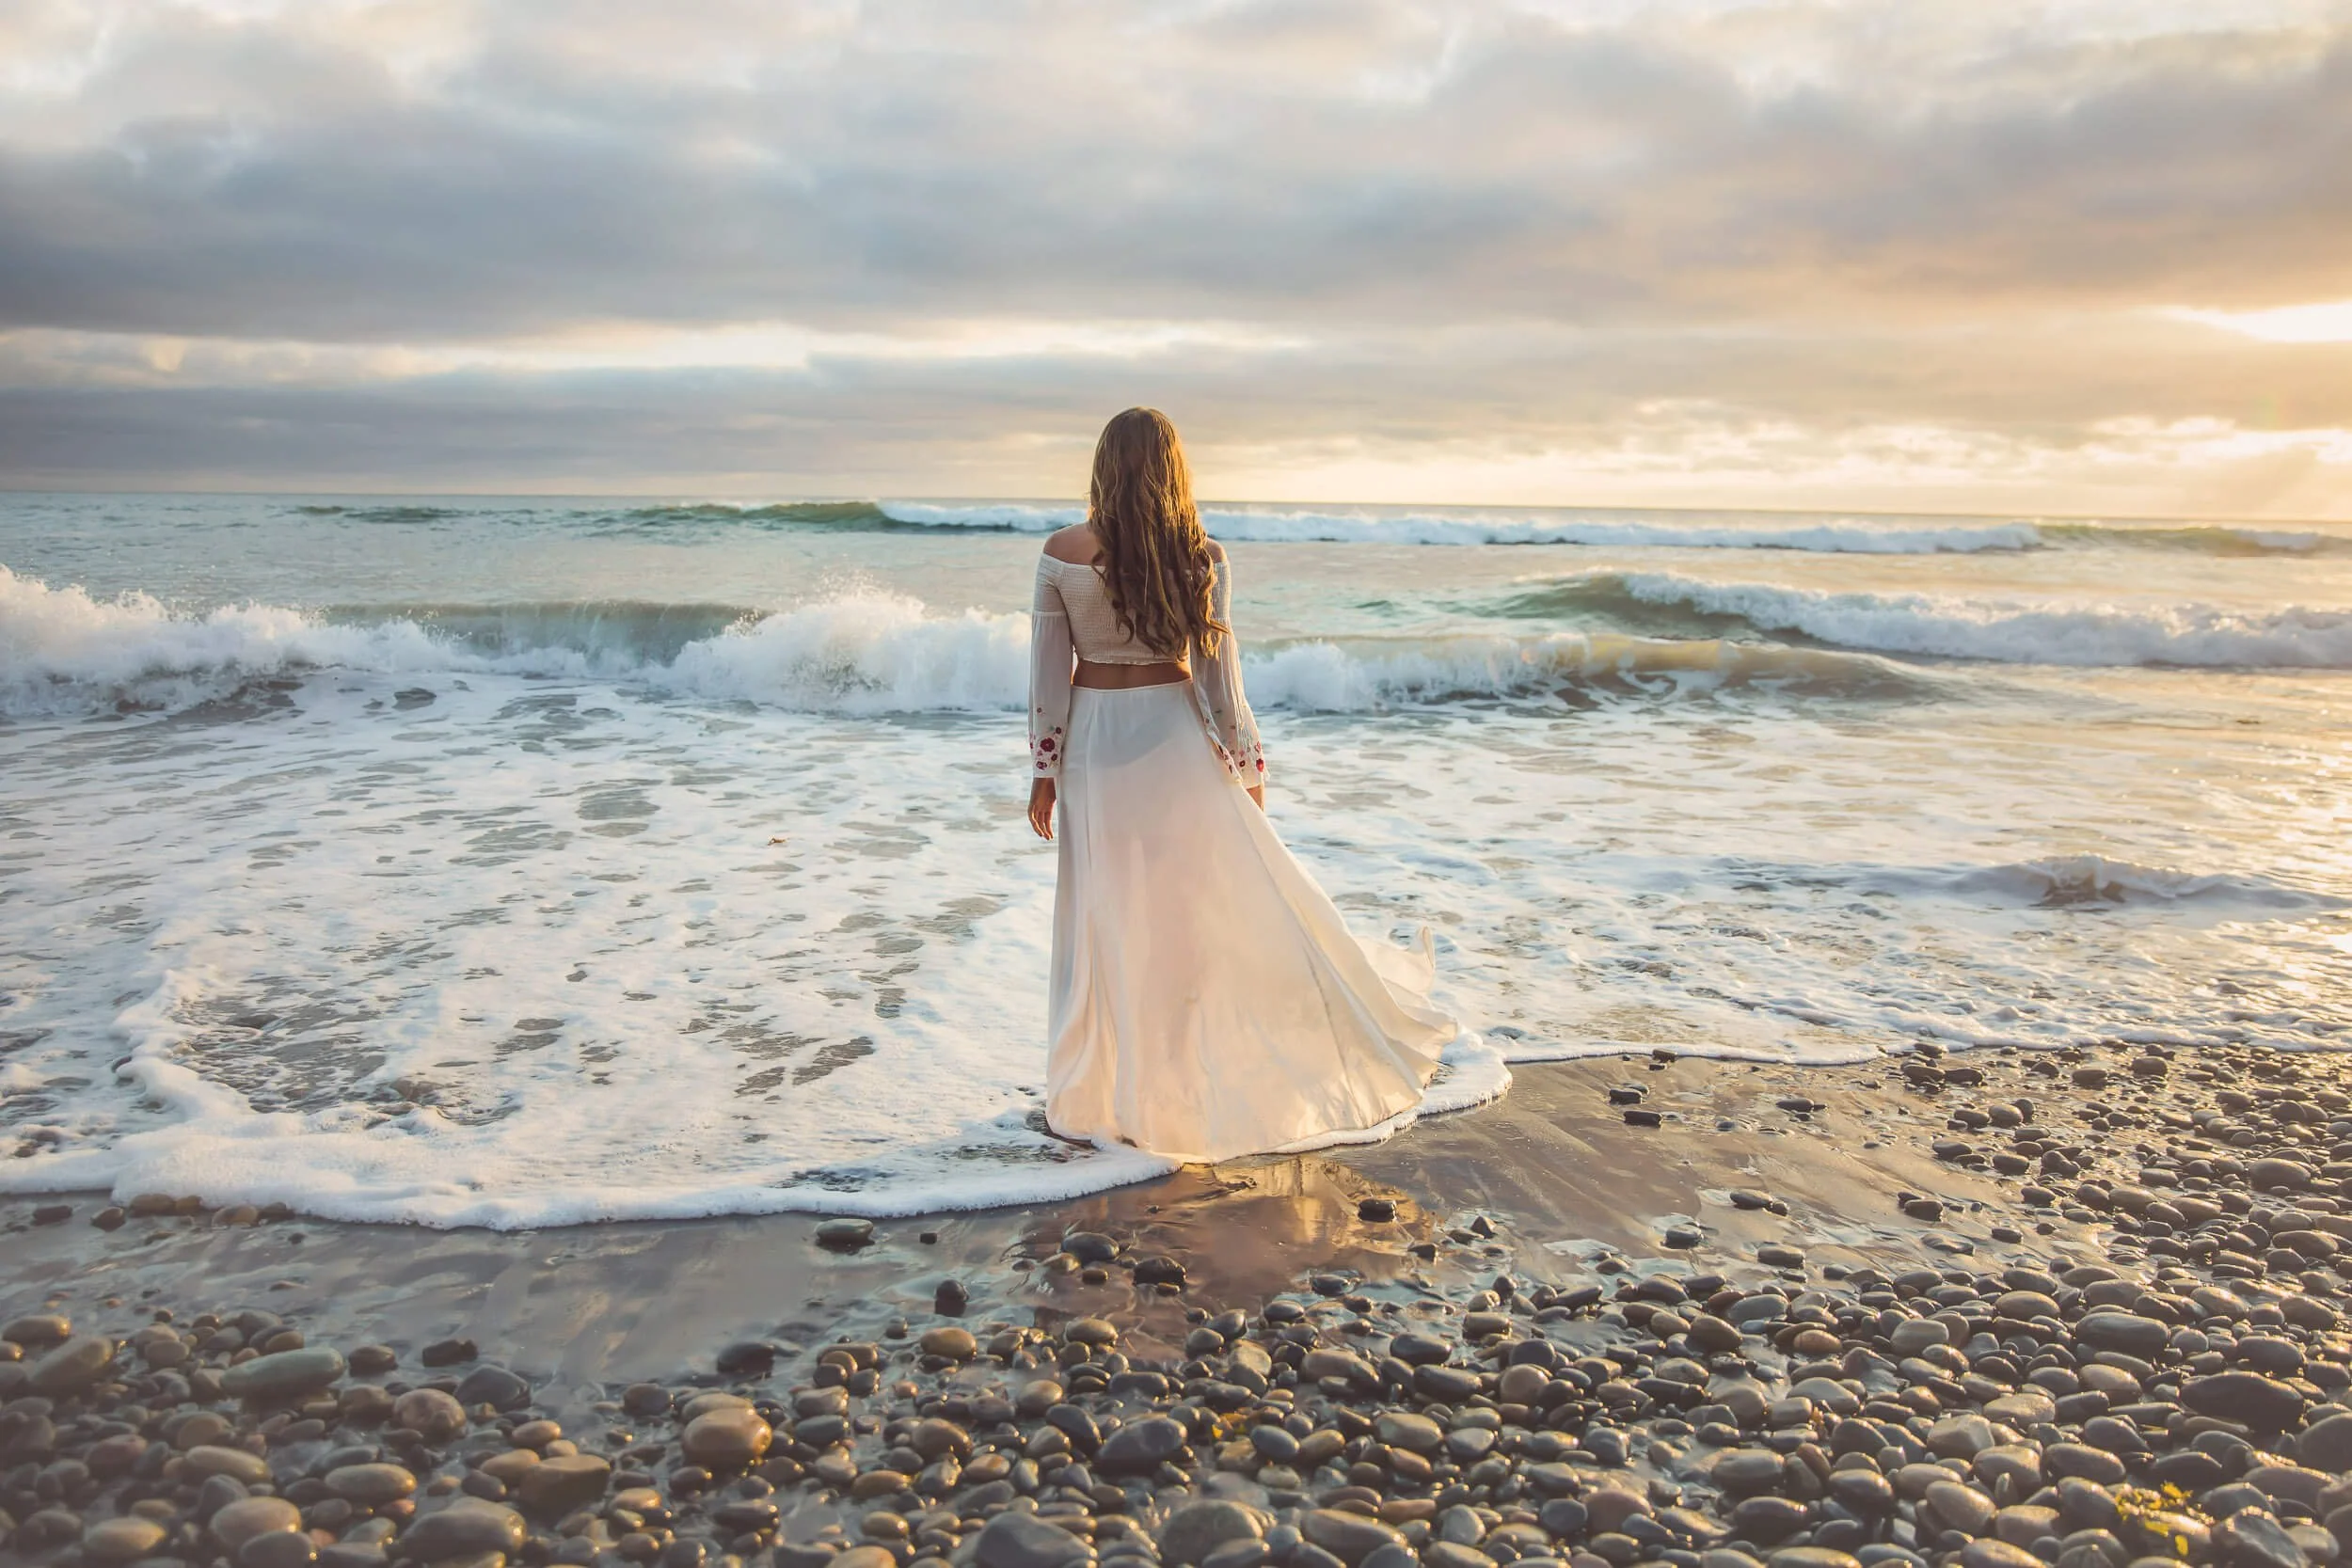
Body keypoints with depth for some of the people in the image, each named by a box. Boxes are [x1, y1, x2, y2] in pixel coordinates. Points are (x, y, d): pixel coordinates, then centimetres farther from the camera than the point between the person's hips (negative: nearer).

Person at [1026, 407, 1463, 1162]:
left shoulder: (1063, 554, -7)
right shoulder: (1201, 557, -8)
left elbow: (1048, 673, -4)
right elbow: (1215, 672, -6)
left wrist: (1044, 771, 4)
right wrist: (1247, 763, 5)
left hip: (1094, 746, 1)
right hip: (1173, 740, -1)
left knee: (1105, 922, 12)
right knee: (1232, 904, 11)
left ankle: (1095, 1099, 21)